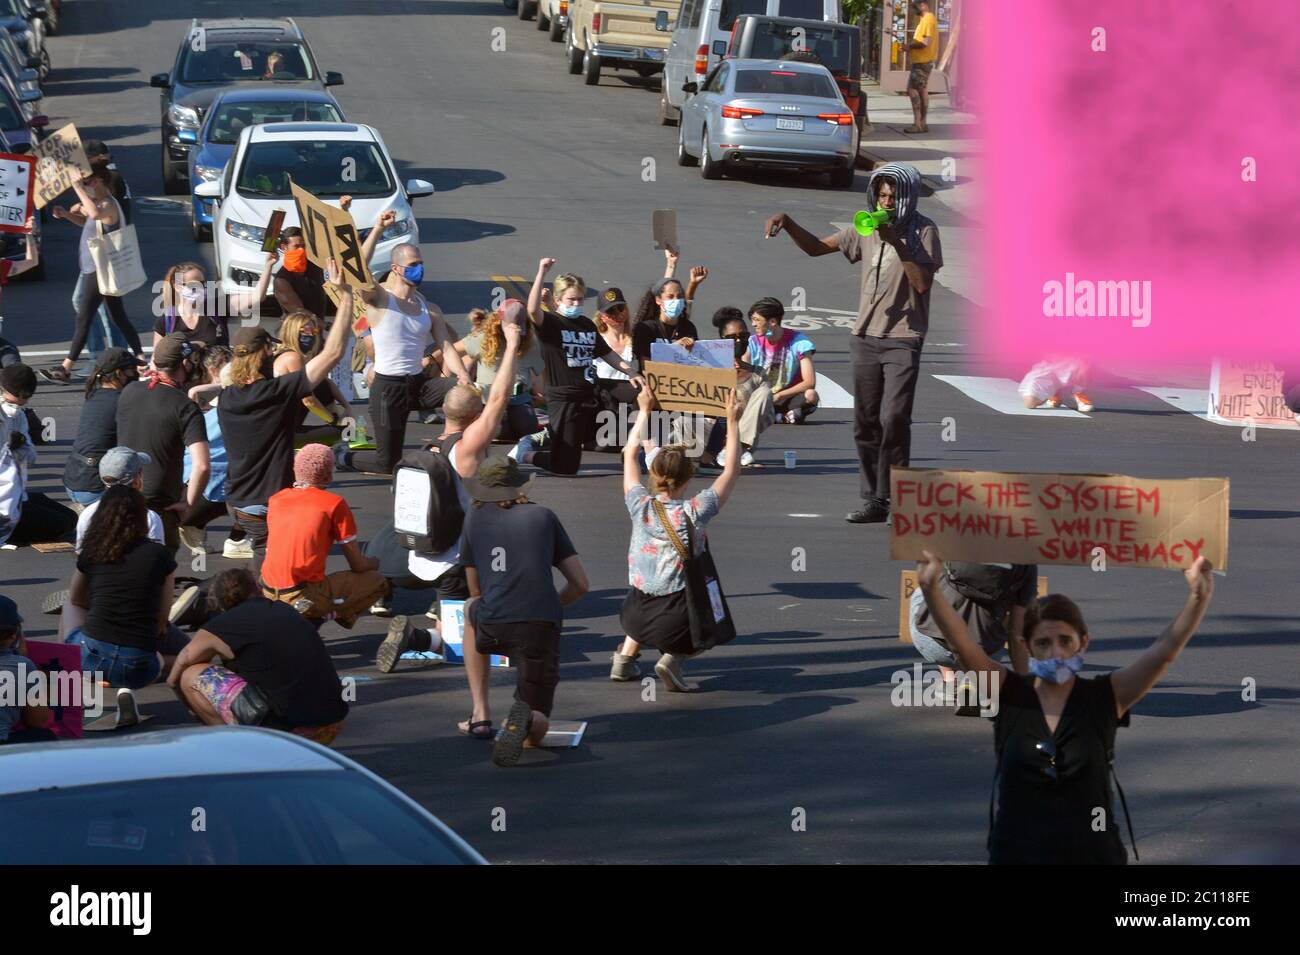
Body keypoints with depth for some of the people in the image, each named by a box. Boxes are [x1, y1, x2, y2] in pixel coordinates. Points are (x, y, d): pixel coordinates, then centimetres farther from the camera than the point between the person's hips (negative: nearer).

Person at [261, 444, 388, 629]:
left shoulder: (276, 499, 11)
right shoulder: (335, 504, -4)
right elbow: (358, 566, 2)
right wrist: (373, 563, 27)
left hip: (269, 593, 6)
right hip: (304, 597, -6)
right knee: (377, 582, 9)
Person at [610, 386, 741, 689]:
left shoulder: (640, 506, -4)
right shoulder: (694, 513, -12)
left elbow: (631, 453, 12)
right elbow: (731, 470, -2)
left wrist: (644, 411, 21)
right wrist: (732, 423, 6)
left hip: (636, 616, 5)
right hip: (676, 622, -5)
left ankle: (626, 655, 24)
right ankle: (673, 659, 2)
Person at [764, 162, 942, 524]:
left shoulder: (923, 231, -3)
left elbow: (923, 283, -13)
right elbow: (817, 247, 15)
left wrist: (896, 243, -18)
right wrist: (786, 222, -1)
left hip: (903, 340, -5)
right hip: (866, 337, 5)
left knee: (893, 419, -16)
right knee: (865, 422, 5)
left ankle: (893, 498, -9)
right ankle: (874, 501, 11)